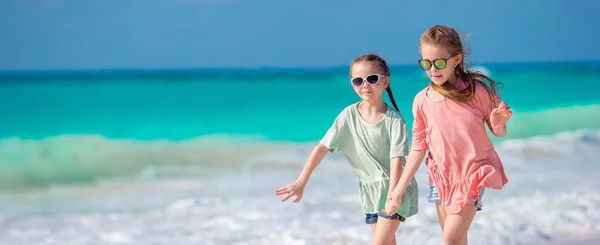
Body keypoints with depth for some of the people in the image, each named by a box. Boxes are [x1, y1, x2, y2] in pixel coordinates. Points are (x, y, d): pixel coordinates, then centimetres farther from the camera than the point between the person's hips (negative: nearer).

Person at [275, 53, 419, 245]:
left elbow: (396, 159, -22)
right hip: (369, 188, 4)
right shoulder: (349, 115, -7)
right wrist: (301, 183, -12)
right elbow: (322, 148, -8)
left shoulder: (394, 120, -17)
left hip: (394, 187, -4)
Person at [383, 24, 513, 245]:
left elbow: (499, 133, -2)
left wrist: (497, 124, -27)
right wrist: (399, 189, -1)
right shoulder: (422, 101, -6)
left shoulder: (477, 90, -13)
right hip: (441, 178, 4)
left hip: (472, 175, -4)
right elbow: (418, 147, 1)